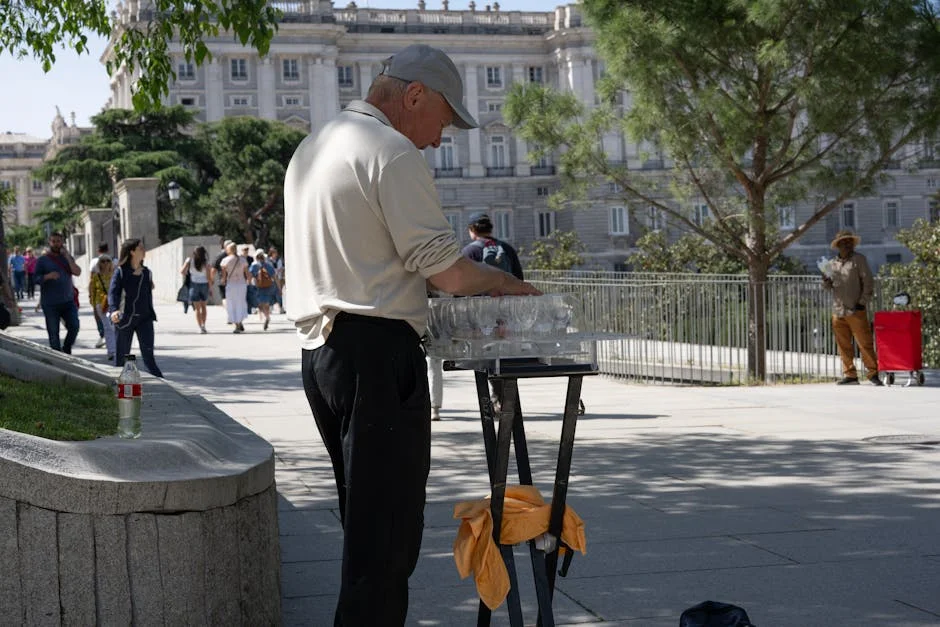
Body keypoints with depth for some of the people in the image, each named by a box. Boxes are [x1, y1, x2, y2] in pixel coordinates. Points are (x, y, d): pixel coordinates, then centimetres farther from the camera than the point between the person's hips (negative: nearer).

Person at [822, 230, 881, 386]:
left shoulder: (858, 259, 4)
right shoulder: (833, 263, 17)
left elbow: (868, 282, 0)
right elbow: (829, 286, 23)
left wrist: (862, 302, -8)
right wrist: (826, 281, -1)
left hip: (856, 310, -5)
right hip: (838, 311, 5)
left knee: (865, 344, -6)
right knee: (844, 346, 5)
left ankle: (873, 374, -2)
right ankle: (850, 375, 11)